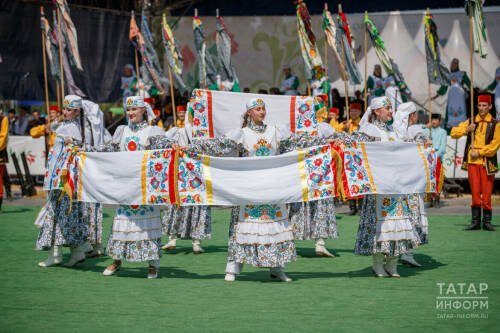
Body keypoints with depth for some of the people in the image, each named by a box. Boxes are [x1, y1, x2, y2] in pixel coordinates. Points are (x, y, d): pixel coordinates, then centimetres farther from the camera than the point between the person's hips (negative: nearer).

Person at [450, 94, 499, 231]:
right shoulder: (470, 122, 12)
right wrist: (467, 129, -7)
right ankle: (475, 221, 6)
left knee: (486, 192, -2)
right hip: (472, 162, 2)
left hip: (487, 162, -2)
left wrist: (479, 153, -11)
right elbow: (454, 133, 9)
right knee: (475, 192, 1)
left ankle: (487, 221, 6)